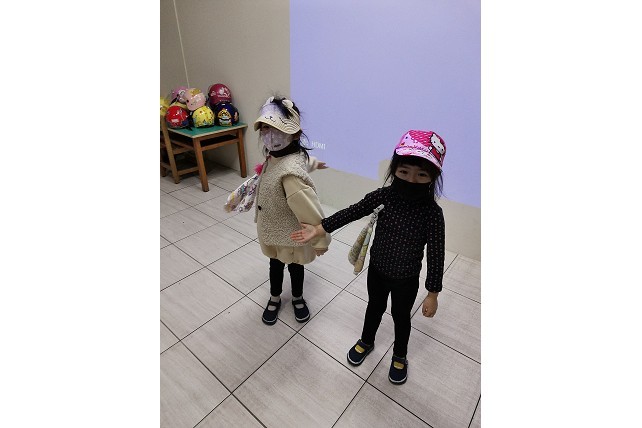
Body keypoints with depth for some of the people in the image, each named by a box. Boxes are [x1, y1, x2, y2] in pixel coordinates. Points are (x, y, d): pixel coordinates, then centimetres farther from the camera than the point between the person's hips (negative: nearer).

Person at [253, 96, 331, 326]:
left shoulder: (290, 173, -38)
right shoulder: (277, 155, -10)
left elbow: (310, 208, -32)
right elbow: (305, 160, 10)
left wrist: (320, 239, -22)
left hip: (290, 235, -7)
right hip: (272, 230, 7)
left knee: (294, 265, 21)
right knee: (275, 264, 26)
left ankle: (297, 298, 49)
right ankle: (275, 298, 52)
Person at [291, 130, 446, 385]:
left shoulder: (432, 213, -26)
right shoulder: (384, 195, -19)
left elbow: (435, 254, -19)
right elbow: (352, 213, -19)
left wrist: (433, 293, -12)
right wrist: (318, 229, -23)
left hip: (406, 280, -2)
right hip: (377, 270, 3)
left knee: (400, 316, 23)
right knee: (375, 307, 27)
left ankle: (399, 356, 53)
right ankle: (366, 342, 57)